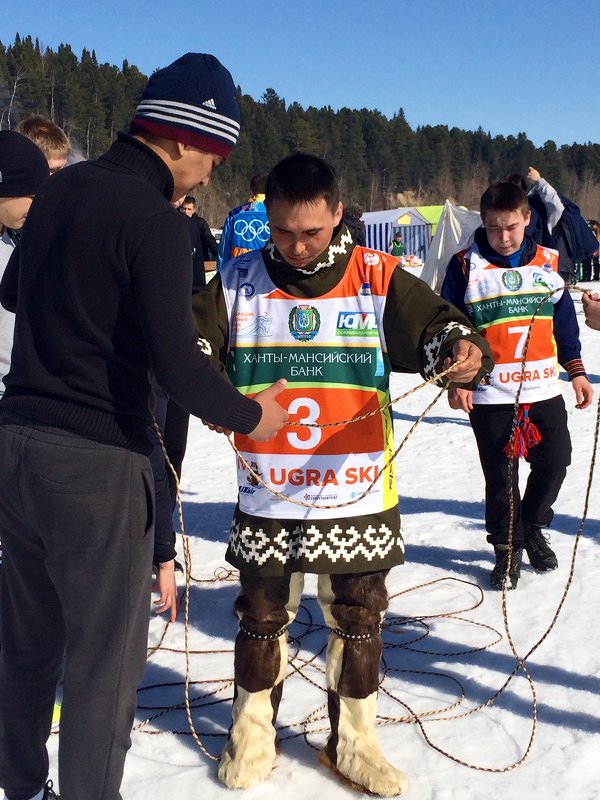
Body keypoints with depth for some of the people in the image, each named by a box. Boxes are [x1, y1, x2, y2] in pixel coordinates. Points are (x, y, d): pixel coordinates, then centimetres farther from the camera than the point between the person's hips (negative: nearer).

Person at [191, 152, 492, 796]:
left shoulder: (379, 278, -3)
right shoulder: (240, 281, -1)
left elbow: (433, 328, -7)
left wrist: (464, 349, -30)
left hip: (359, 497, 0)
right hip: (266, 499, 0)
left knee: (358, 623, 13)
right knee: (261, 619, 14)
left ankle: (351, 742, 34)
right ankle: (252, 735, 37)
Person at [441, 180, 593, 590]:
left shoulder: (548, 262, 6)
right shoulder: (466, 266, -5)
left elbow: (565, 322, 13)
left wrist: (577, 372, 12)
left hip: (545, 388, 3)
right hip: (489, 394, -3)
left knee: (554, 463, 9)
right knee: (500, 476, 5)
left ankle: (533, 528, 34)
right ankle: (507, 548, 23)